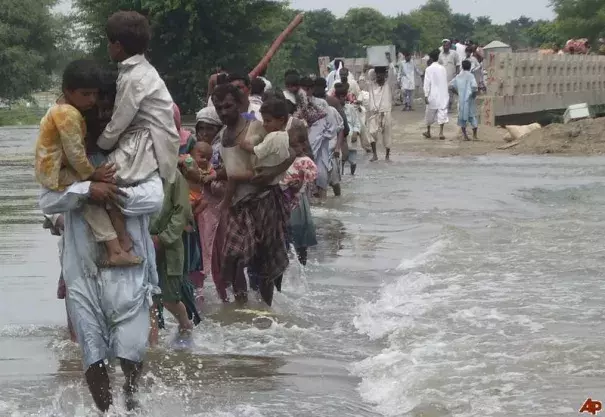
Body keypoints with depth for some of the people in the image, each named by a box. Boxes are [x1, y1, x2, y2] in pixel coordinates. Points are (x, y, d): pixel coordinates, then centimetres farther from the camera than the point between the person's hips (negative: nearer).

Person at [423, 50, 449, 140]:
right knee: (442, 112, 0)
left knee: (430, 113, 12)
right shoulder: (443, 68, 2)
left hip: (433, 95, -2)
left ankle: (428, 132, 24)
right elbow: (446, 82, 10)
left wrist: (426, 95, -9)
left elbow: (427, 83, -11)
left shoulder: (429, 69, -9)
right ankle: (441, 132, -9)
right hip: (443, 95, 2)